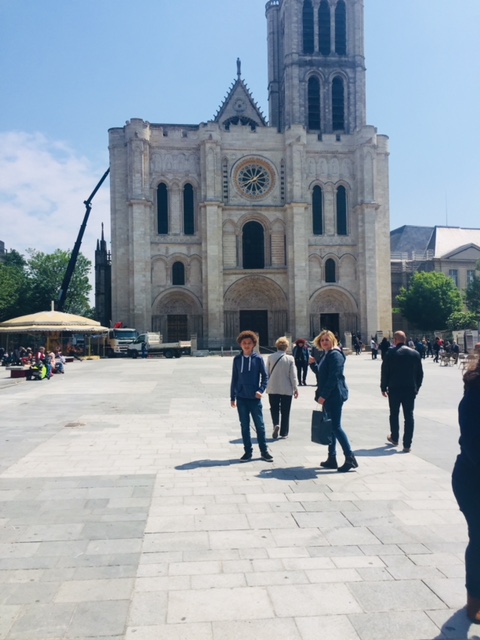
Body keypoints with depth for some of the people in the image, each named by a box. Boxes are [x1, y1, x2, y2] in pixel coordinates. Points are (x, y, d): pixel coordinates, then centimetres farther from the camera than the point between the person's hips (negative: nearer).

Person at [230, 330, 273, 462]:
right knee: (245, 426, 8)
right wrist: (232, 397, 7)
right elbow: (234, 379, 7)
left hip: (255, 398, -2)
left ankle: (264, 451, 16)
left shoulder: (258, 358, -3)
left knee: (260, 425, 4)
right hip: (241, 398, 2)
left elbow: (265, 376, 2)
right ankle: (248, 451, 18)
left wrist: (261, 390, -13)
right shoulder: (237, 359, 3)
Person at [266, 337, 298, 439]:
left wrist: (267, 386, 14)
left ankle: (276, 424, -10)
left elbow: (267, 373, 2)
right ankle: (284, 432, 14)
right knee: (285, 411, 10)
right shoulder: (290, 359, -9)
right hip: (286, 389, -1)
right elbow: (292, 375, -6)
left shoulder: (270, 357, -4)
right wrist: (295, 388, 3)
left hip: (273, 388, 1)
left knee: (274, 408, 14)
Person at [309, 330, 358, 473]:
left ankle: (350, 458, -3)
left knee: (336, 426, -8)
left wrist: (323, 395, -21)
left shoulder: (335, 354, -13)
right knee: (330, 427, 12)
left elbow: (333, 377, -21)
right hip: (327, 396, 10)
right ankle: (331, 459, 19)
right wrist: (313, 364, 6)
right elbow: (321, 374, 22)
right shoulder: (326, 355, 16)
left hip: (334, 395, -10)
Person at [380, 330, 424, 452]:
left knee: (394, 414, 16)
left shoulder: (391, 353, -7)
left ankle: (394, 438, 29)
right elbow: (420, 373, 7)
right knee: (409, 416, 3)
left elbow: (385, 372, -6)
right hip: (411, 389, 2)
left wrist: (383, 387, 3)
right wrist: (416, 387, 16)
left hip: (394, 389, -2)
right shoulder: (415, 353, 3)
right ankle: (407, 445, 3)